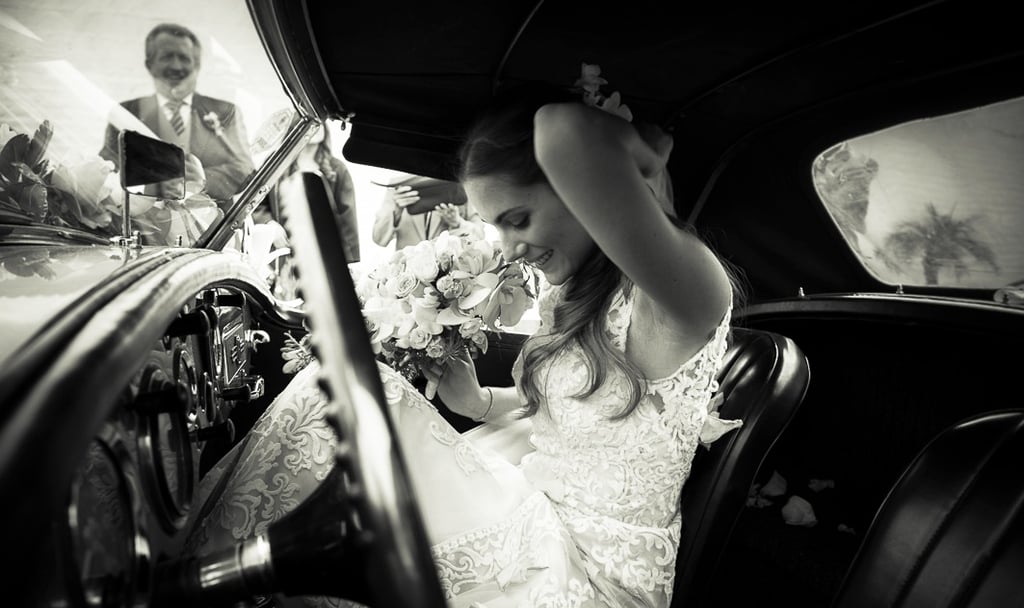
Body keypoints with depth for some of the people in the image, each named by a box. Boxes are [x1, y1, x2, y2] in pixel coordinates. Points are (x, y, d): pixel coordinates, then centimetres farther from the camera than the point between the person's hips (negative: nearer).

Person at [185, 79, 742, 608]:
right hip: (530, 515, 7)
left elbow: (568, 136, -42)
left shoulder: (680, 298, -24)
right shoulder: (576, 291, 3)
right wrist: (476, 402, 0)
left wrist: (647, 148, -21)